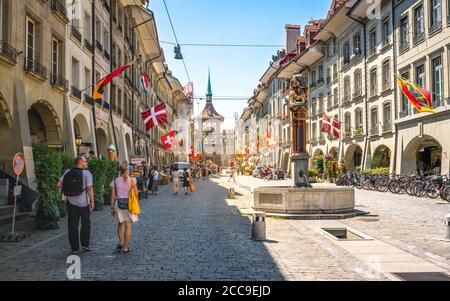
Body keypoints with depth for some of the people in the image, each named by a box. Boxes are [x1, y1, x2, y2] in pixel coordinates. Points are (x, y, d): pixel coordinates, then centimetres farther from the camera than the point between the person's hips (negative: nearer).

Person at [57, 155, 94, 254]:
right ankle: (85, 245, 12)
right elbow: (89, 188, -16)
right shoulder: (86, 173, -10)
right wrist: (92, 201, -12)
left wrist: (67, 190, 14)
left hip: (71, 202, 3)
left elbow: (59, 184, 1)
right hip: (83, 203, -3)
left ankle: (74, 248, 13)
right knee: (86, 224, 14)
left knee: (72, 226, 9)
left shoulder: (68, 172, 3)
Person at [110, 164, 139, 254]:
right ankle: (126, 247, 7)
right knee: (128, 226, 5)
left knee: (120, 223, 23)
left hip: (119, 204, 2)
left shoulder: (115, 181, -1)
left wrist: (112, 208, 6)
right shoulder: (132, 180, -5)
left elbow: (113, 196, 0)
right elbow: (136, 193, -5)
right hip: (129, 204, -2)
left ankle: (121, 242, 15)